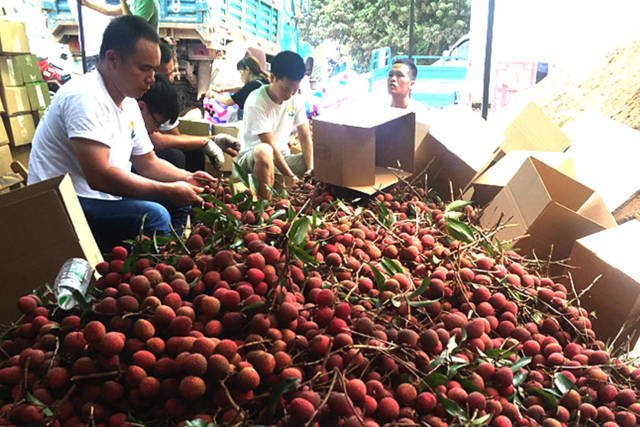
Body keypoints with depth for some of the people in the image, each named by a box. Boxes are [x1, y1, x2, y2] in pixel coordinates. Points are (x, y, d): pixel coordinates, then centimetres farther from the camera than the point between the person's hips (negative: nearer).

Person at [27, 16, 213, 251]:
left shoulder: (129, 103, 8)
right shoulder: (86, 97, -21)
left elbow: (148, 163, 13)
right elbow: (99, 176, -28)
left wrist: (187, 178, -5)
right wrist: (169, 190, -24)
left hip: (102, 196, 10)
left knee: (177, 203, 8)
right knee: (153, 216, -28)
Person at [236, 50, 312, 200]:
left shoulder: (296, 100, -1)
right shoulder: (256, 102, -20)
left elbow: (305, 137, -3)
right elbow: (271, 145, -24)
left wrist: (310, 170, -19)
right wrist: (292, 178, -28)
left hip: (282, 157, 6)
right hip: (250, 157, -5)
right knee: (264, 151, -42)